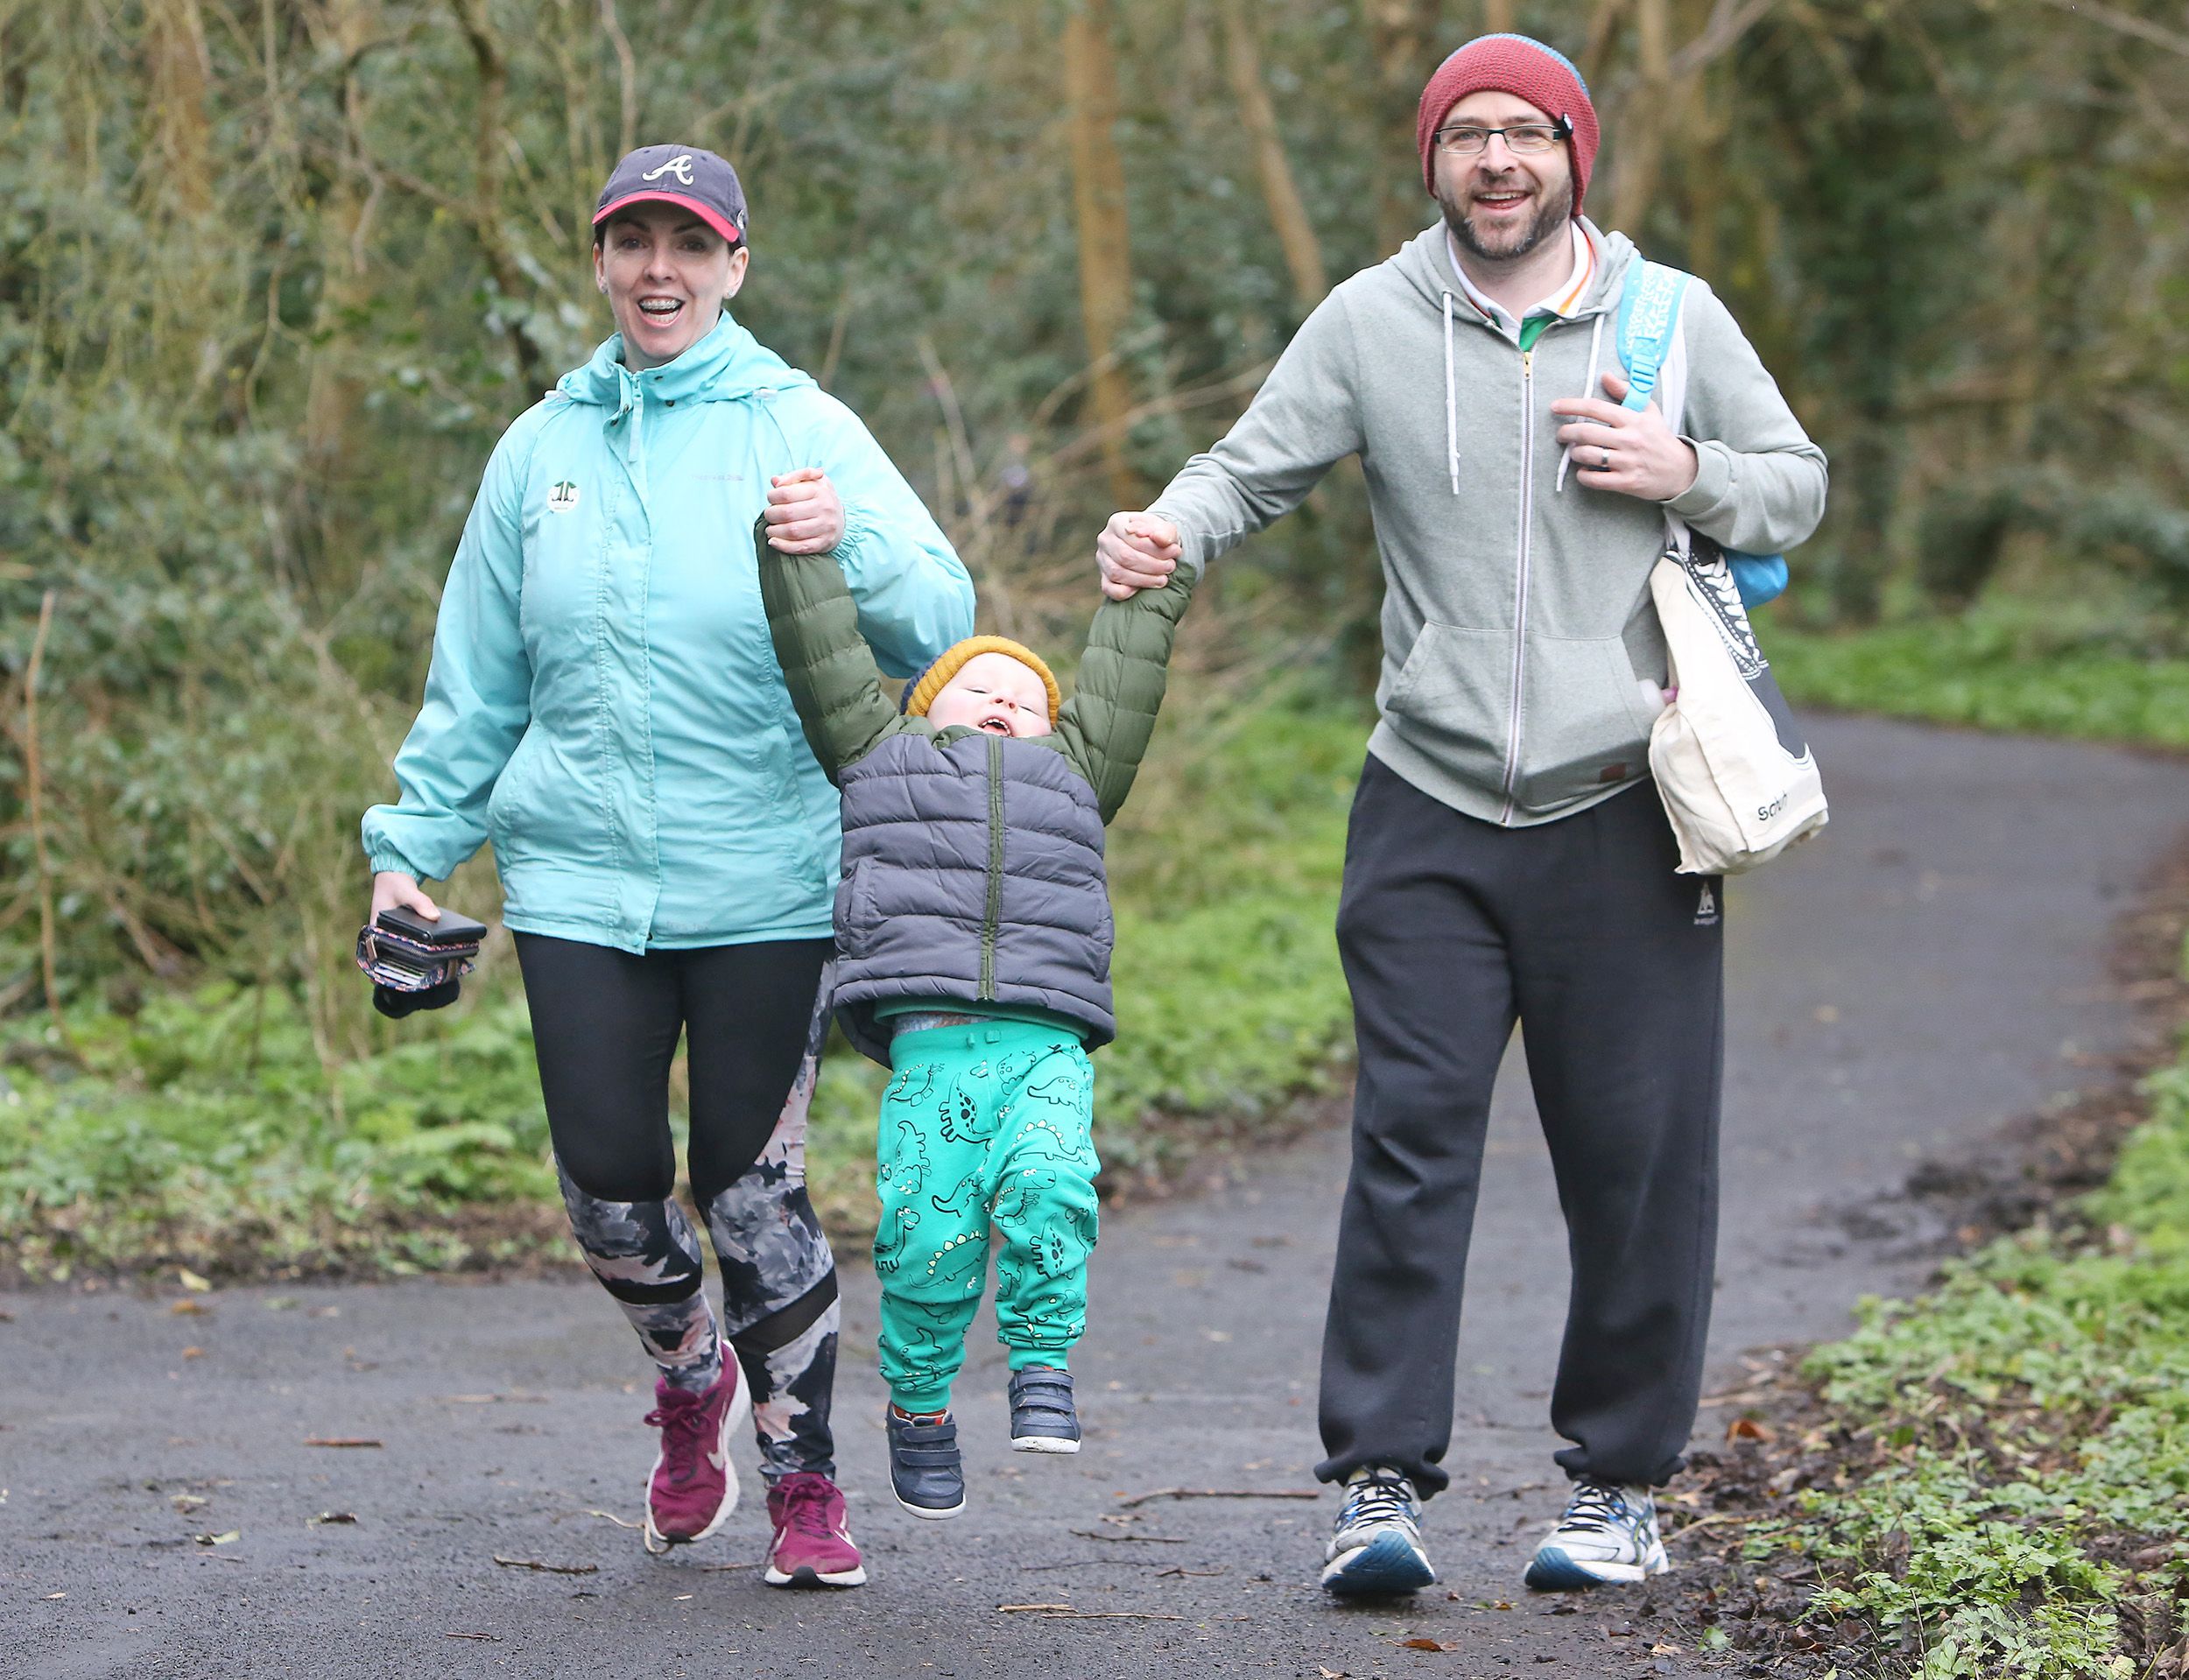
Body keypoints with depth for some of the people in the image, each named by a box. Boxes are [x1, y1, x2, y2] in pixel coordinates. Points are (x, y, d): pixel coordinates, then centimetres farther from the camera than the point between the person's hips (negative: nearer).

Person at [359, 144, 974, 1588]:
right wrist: (413, 844, 14)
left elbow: (941, 620, -9)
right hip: (579, 880, 3)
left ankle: (807, 1485, 13)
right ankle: (693, 1376, 31)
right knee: (611, 1185, 0)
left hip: (765, 884, -3)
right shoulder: (546, 448, 12)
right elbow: (476, 681, 18)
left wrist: (848, 546, -28)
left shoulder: (799, 429, 1)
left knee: (754, 1190, -2)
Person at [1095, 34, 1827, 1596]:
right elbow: (1254, 470, 4)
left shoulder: (1674, 320, 5)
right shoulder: (1369, 322, 4)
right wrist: (1170, 531, -18)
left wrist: (1688, 474, -8)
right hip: (1430, 816, 0)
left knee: (1638, 1161, 3)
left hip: (1624, 816, 0)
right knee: (1409, 1144, -7)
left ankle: (1622, 1483, 15)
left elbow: (1802, 487, 13)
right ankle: (1383, 1482, -4)